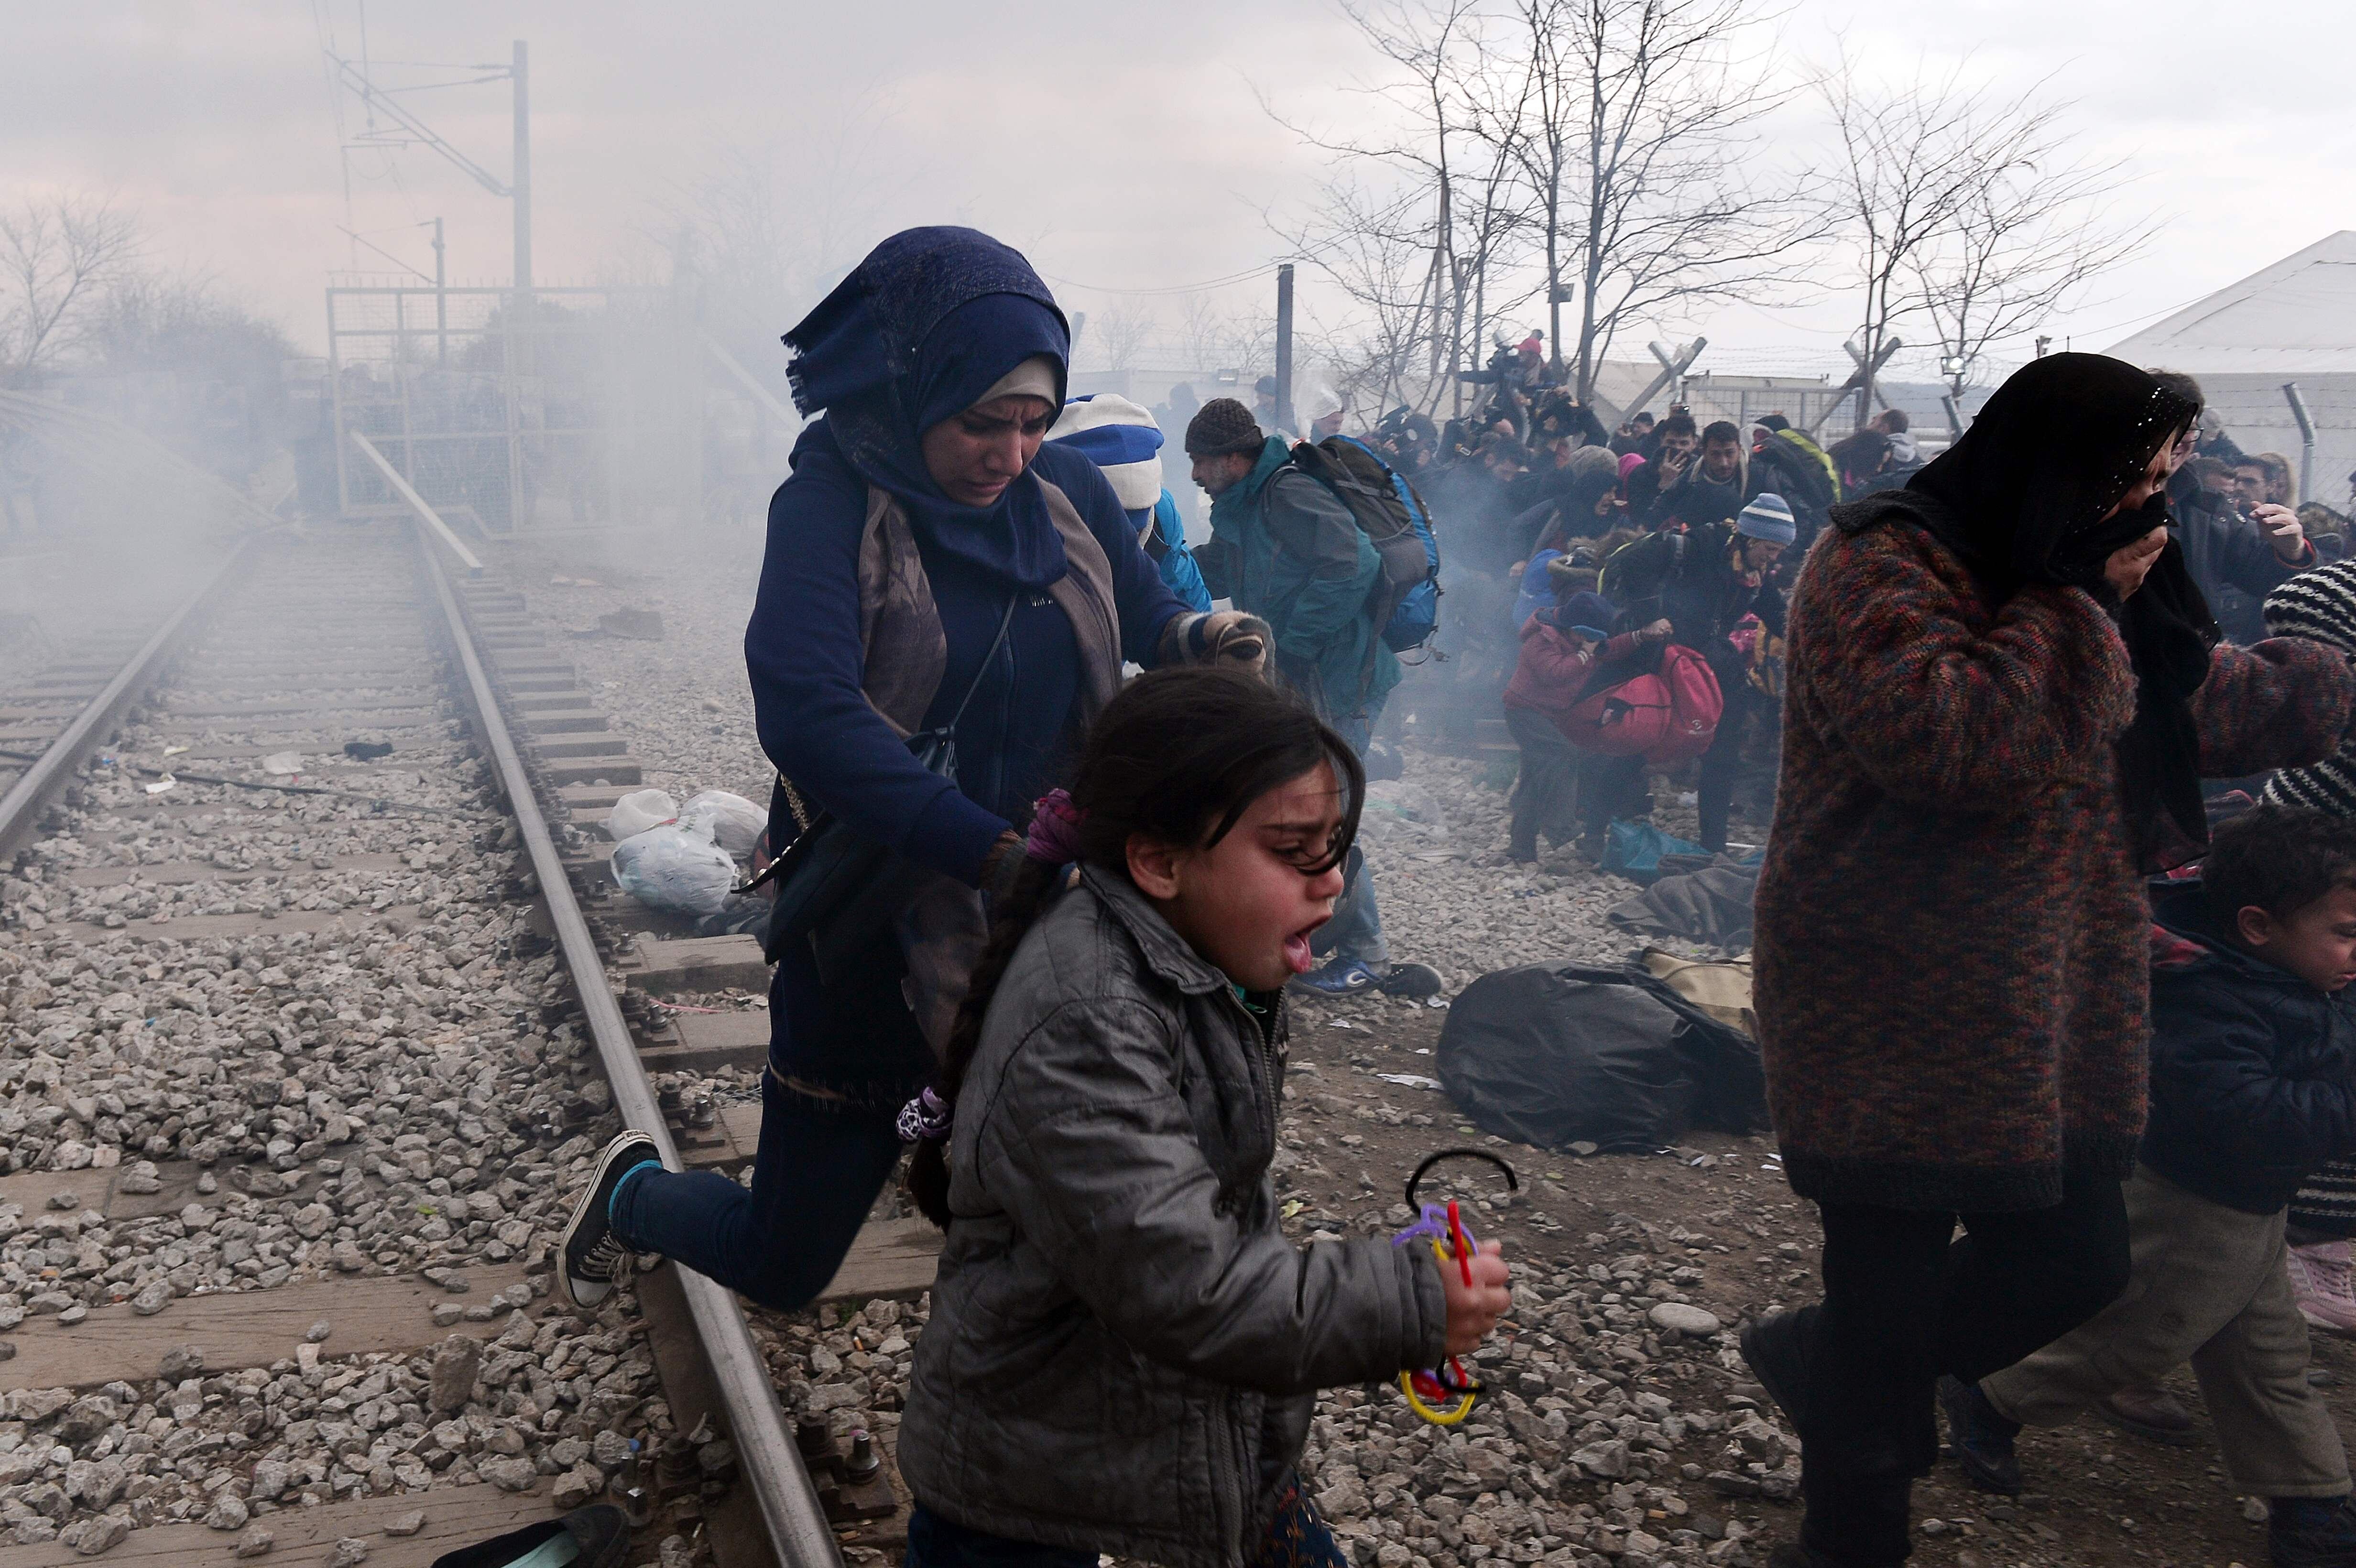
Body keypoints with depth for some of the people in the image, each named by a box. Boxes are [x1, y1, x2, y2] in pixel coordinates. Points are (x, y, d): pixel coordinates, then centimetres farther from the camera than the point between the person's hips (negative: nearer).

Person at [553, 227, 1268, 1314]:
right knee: (781, 1267, 14)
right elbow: (807, 712, -30)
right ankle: (636, 1193, 43)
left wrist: (1202, 642, -15)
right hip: (879, 929, -3)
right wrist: (998, 852, -39)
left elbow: (1152, 625, 10)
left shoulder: (1068, 494, -1)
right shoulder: (832, 507, -16)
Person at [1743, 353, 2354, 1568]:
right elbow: (1952, 740, -30)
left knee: (2076, 1259, 13)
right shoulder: (1881, 565, -14)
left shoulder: (2080, 581, 14)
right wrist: (2078, 606, -20)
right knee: (1891, 1299, 2)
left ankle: (1819, 1360, 32)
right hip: (1899, 1021, -9)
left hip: (2052, 1017, 9)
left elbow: (2217, 698, 27)